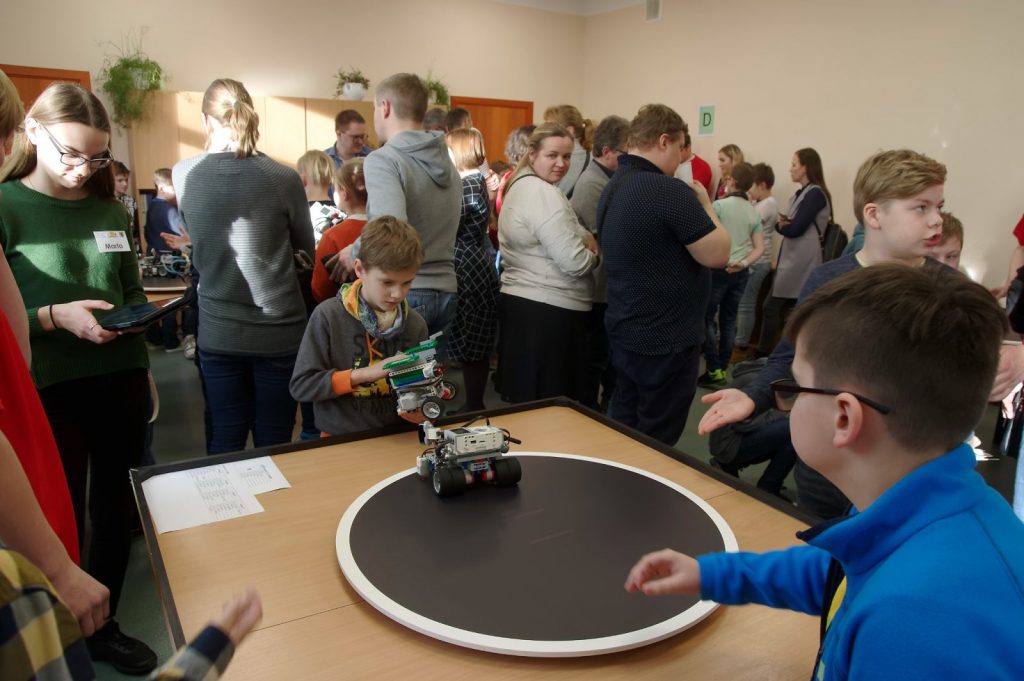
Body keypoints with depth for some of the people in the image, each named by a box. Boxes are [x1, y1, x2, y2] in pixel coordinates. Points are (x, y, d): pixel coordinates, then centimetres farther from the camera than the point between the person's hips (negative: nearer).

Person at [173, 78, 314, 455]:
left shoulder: (184, 175, -3)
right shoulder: (284, 179, -11)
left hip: (218, 333, 2)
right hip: (279, 331, -2)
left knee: (225, 439, 13)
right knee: (273, 442, 8)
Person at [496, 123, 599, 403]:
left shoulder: (519, 186, 15)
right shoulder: (546, 194, -17)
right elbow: (576, 263, -22)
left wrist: (582, 240, 4)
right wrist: (593, 251, -1)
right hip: (549, 310, -10)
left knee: (525, 401, 16)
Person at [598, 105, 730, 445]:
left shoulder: (612, 188, 8)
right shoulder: (668, 190, -21)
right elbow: (718, 254, -16)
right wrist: (704, 204, -2)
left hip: (624, 330, 9)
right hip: (664, 340, -9)